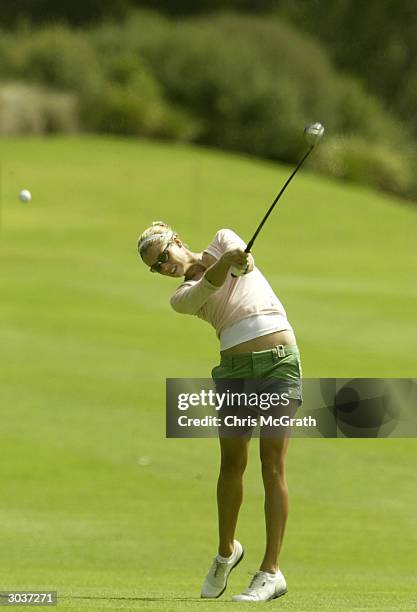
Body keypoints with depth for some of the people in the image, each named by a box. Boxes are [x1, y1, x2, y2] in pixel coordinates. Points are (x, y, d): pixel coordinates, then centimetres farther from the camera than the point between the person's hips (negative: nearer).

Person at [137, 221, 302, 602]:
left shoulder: (222, 240, 10)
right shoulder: (183, 297, 7)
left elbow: (245, 263, -12)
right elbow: (210, 282, -16)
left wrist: (242, 260, -36)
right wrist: (227, 260, -36)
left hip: (279, 360, -3)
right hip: (234, 368, 3)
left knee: (272, 465, -9)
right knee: (232, 464, 5)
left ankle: (271, 572, -11)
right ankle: (226, 551, 30)